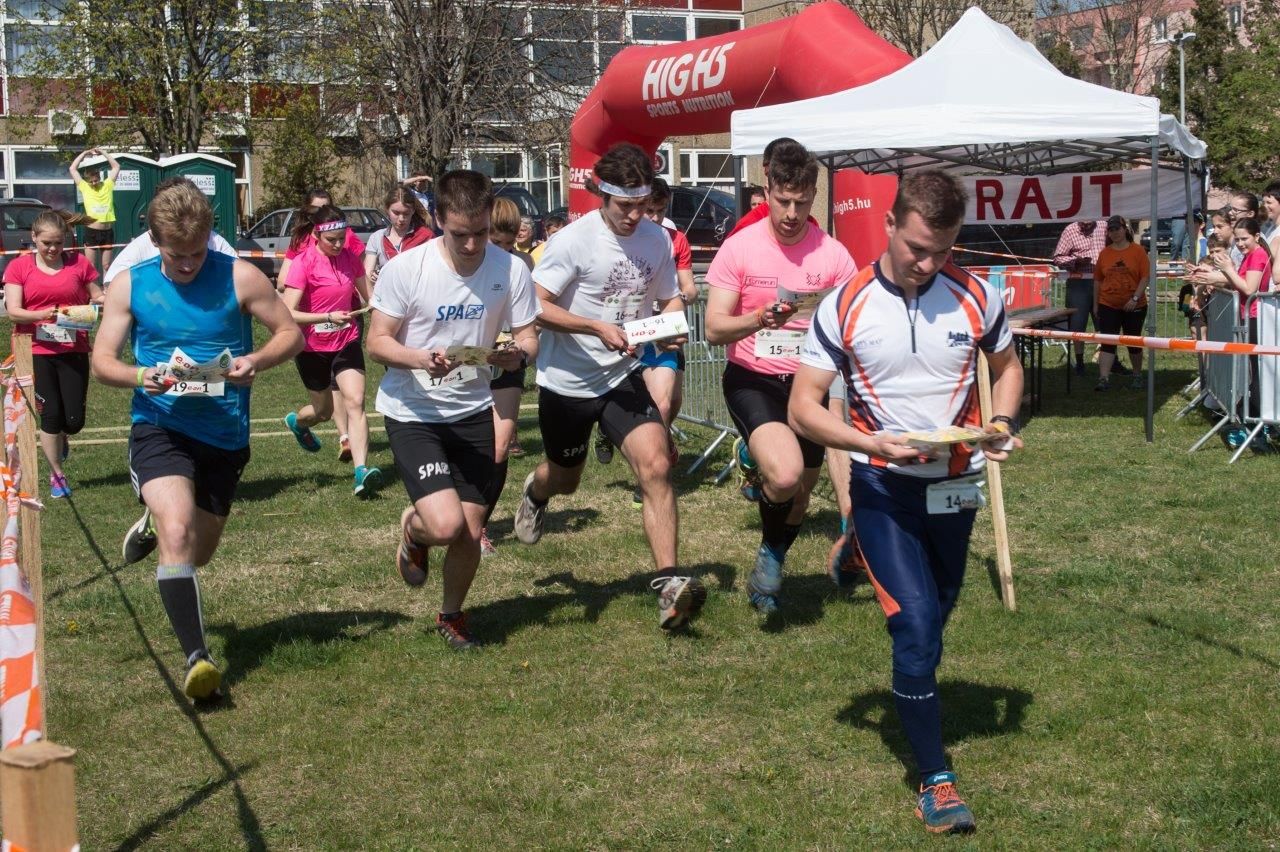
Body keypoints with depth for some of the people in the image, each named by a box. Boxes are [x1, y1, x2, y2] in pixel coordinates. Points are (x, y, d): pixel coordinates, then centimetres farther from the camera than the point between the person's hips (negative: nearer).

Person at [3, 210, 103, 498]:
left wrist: (100, 301, -14)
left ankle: (61, 439, 38)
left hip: (73, 351, 1)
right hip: (36, 351, -1)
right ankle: (57, 475, 15)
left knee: (74, 420, -1)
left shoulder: (79, 263, 2)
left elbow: (98, 297, 10)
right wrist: (44, 315, -25)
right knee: (51, 414, -3)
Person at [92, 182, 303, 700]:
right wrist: (140, 377, -22)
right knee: (177, 535, -26)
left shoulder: (240, 278, -5)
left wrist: (257, 361, -21)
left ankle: (155, 522, 53)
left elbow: (291, 333, 0)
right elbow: (102, 360, 0)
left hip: (225, 434, 2)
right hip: (160, 428, -2)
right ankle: (196, 657, -25)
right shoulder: (130, 285, -1)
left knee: (197, 553, 17)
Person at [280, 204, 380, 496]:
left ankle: (361, 472, -23)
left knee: (355, 401, -16)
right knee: (324, 410, 15)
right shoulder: (303, 263, -17)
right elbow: (289, 314, -23)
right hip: (312, 348, -3)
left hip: (346, 342, 3)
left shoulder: (350, 258, -2)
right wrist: (328, 317, -34)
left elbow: (369, 296, 11)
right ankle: (297, 421, 52)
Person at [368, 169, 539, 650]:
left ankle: (452, 616, 36)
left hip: (473, 410, 3)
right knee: (446, 525, -19)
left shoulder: (511, 270, -8)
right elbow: (377, 342, -10)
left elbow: (528, 338, -1)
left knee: (471, 533, 6)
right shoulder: (405, 268, -15)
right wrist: (421, 359, -30)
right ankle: (413, 532, 20)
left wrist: (515, 353, -26)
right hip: (412, 412, -3)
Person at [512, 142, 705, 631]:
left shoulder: (657, 240, -3)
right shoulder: (574, 240, -16)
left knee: (656, 466, -20)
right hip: (568, 382, -2)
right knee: (565, 479, 19)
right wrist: (599, 328, -27)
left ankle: (668, 586, -23)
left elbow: (670, 298, 12)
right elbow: (536, 306, -17)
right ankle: (535, 493, 59)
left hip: (624, 377, 2)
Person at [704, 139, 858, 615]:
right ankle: (770, 551, 4)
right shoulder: (739, 248, -7)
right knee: (785, 474, -28)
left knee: (800, 495, 14)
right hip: (752, 379, -3)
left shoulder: (833, 255, -2)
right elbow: (714, 329, -9)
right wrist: (759, 318, -28)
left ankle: (770, 567, 44)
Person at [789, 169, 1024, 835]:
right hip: (884, 488, -3)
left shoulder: (976, 297, -5)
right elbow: (803, 407, -10)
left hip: (955, 485, 3)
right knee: (917, 630, -14)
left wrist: (1003, 423, -8)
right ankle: (934, 779, -3)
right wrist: (875, 444, -25)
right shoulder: (845, 307, -12)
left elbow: (1006, 367, 13)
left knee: (932, 622, 18)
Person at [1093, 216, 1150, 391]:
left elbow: (1145, 276, -7)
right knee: (1107, 343, -6)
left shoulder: (1137, 251, -4)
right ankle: (1103, 378, -12)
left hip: (1134, 306, -1)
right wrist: (1095, 304, 9)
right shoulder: (1104, 253, 4)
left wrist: (1135, 298, -17)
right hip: (1108, 305, 1)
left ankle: (1138, 375, 28)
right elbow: (1098, 280, 9)